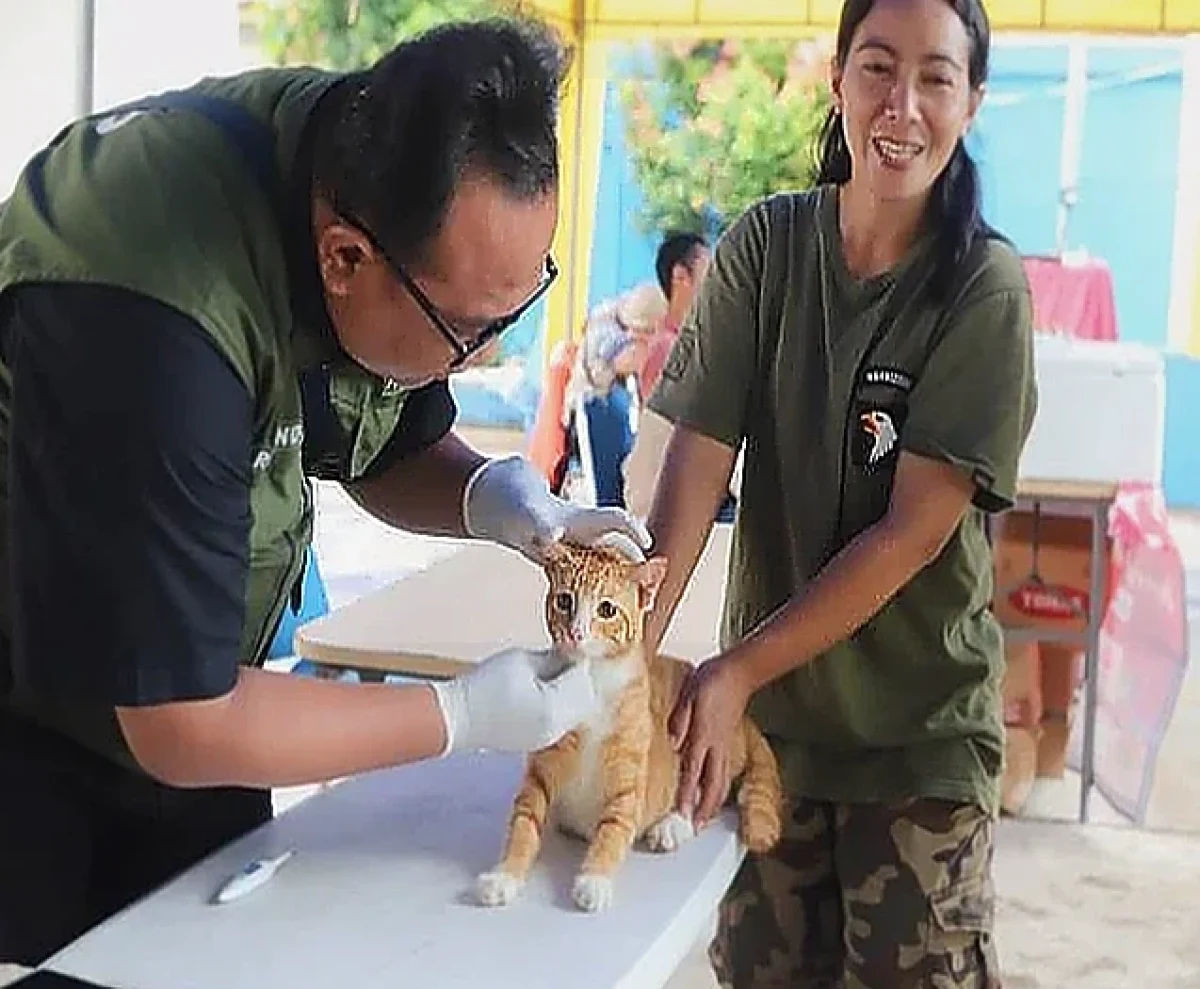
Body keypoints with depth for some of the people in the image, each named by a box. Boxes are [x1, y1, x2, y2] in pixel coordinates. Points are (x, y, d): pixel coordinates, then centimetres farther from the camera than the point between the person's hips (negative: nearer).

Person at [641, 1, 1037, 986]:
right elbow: (699, 461, -9)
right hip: (770, 707, 3)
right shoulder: (767, 244, -5)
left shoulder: (986, 287, -13)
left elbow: (915, 529, -17)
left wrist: (736, 670, -20)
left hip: (918, 728, -2)